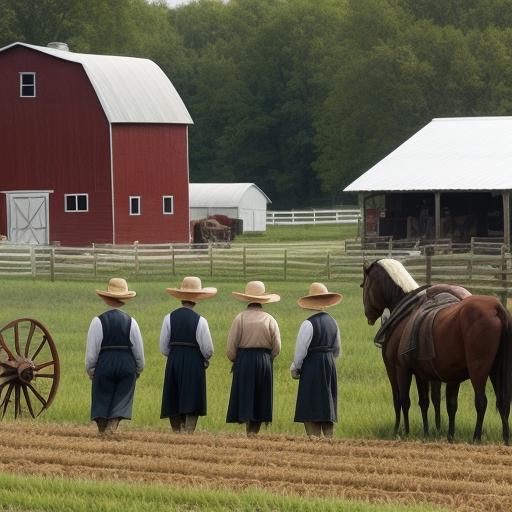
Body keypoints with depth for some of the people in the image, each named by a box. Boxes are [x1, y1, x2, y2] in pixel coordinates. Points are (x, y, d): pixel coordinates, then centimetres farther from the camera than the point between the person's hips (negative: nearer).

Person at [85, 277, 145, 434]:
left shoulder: (98, 321, -6)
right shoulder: (131, 322, 0)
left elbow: (91, 351, -5)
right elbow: (139, 350, 6)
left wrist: (90, 369, 9)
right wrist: (139, 369, 20)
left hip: (104, 364, -1)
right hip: (127, 365, 1)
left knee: (102, 400, 9)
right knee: (122, 400, 3)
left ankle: (102, 432, 14)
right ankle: (111, 429, -12)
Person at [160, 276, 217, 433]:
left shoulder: (169, 318, -2)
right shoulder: (199, 320, -10)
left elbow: (163, 348, 1)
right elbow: (207, 349, -8)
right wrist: (205, 359, 14)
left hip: (173, 362, 3)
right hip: (195, 364, -3)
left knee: (174, 405, 12)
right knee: (192, 408, -1)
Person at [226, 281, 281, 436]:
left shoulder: (240, 318, -5)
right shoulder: (270, 320, 1)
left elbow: (231, 347, -5)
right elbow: (277, 348, 1)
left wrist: (234, 360, 13)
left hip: (244, 361, -2)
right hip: (265, 363, 2)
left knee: (245, 400, -1)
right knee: (260, 400, 10)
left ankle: (250, 433, -13)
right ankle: (256, 432, 10)